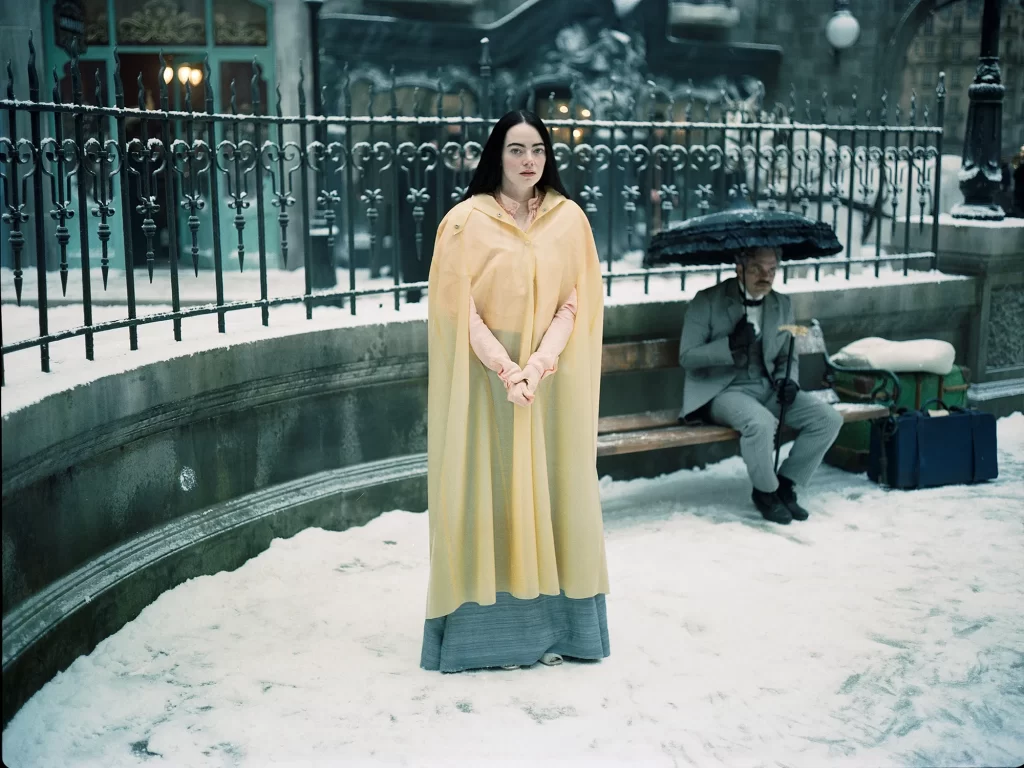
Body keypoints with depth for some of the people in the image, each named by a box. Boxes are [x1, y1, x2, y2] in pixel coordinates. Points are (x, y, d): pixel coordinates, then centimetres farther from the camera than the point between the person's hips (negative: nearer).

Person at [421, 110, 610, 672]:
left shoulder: (568, 218, 4)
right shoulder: (466, 220, -4)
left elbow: (575, 301, -1)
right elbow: (459, 308, -8)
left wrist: (538, 365, -14)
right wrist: (507, 371, -17)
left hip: (552, 380, 3)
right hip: (487, 377, -2)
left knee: (549, 490, 5)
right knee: (489, 493, 0)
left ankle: (552, 624, 14)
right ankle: (493, 628, 8)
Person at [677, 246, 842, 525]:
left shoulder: (782, 305, 11)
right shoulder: (707, 301, -6)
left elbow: (787, 358, 19)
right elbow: (687, 357, -9)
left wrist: (787, 380, -5)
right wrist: (731, 345, -22)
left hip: (767, 387, 6)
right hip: (722, 390, -6)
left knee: (828, 419, -13)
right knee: (760, 422, -36)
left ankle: (785, 485, 3)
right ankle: (766, 492, -10)